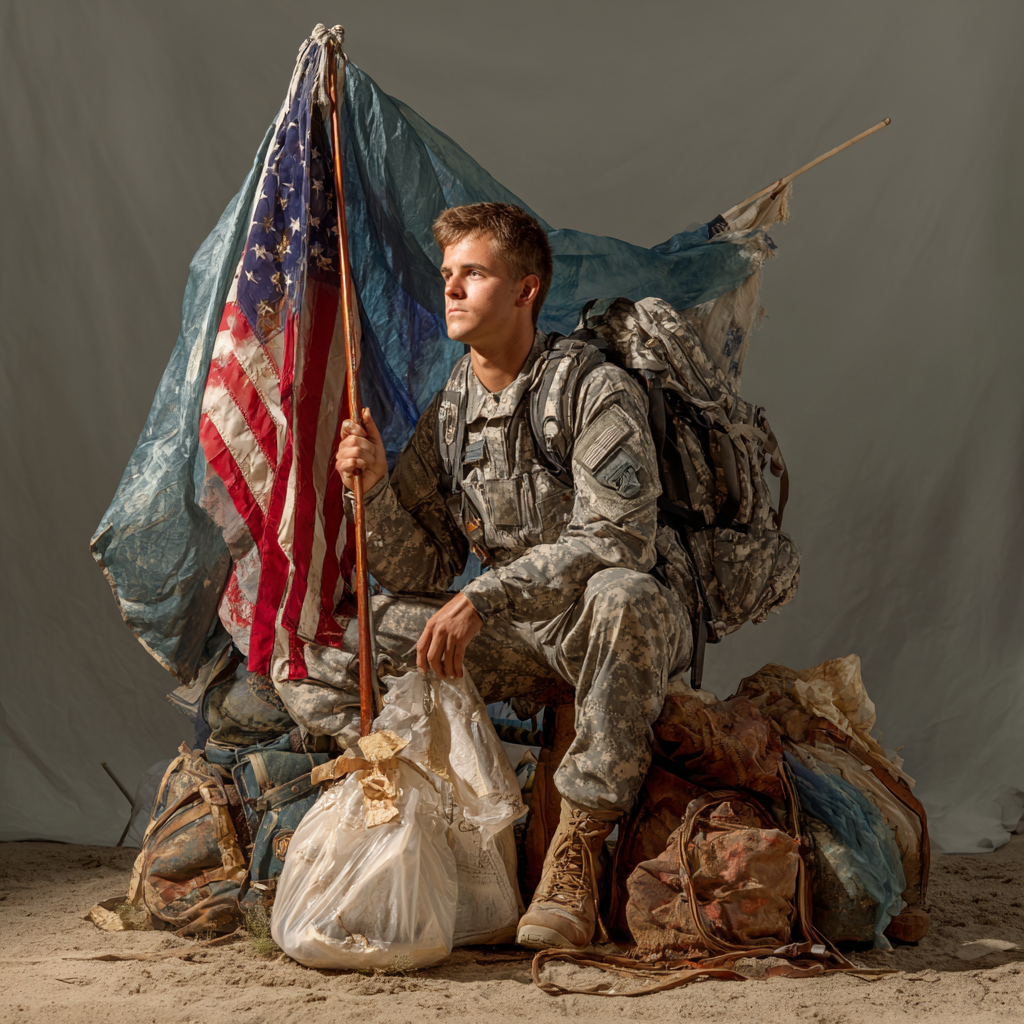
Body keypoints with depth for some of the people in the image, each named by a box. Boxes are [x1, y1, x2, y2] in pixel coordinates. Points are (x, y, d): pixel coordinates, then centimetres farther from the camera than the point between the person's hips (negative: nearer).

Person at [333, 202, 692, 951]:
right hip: (522, 640, 6)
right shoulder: (447, 415, 6)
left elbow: (614, 542, -24)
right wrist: (374, 491, -13)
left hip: (637, 628, -5)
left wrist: (482, 598, -29)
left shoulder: (597, 391, -13)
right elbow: (424, 572, 6)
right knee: (380, 623, -10)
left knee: (618, 594, -39)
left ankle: (580, 843, -30)